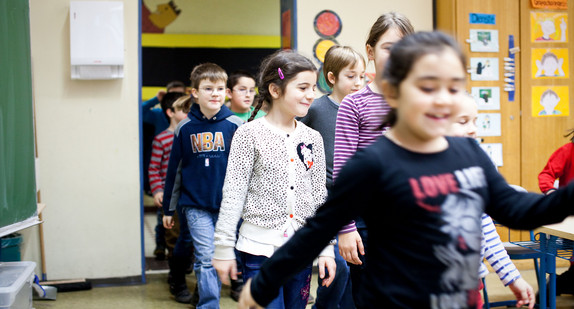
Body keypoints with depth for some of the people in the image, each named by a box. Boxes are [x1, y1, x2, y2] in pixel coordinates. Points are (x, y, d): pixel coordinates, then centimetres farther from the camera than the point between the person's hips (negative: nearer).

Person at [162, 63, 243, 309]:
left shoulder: (234, 125, -3)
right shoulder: (185, 128, 1)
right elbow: (174, 170, 8)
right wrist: (168, 209, 11)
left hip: (227, 204, 0)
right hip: (196, 205, 0)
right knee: (206, 259, -5)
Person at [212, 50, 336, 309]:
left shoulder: (312, 138, 6)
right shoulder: (250, 135, -6)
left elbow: (319, 195, 10)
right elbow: (233, 194, -6)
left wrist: (326, 247, 7)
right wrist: (223, 248, -7)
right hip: (260, 249, -4)